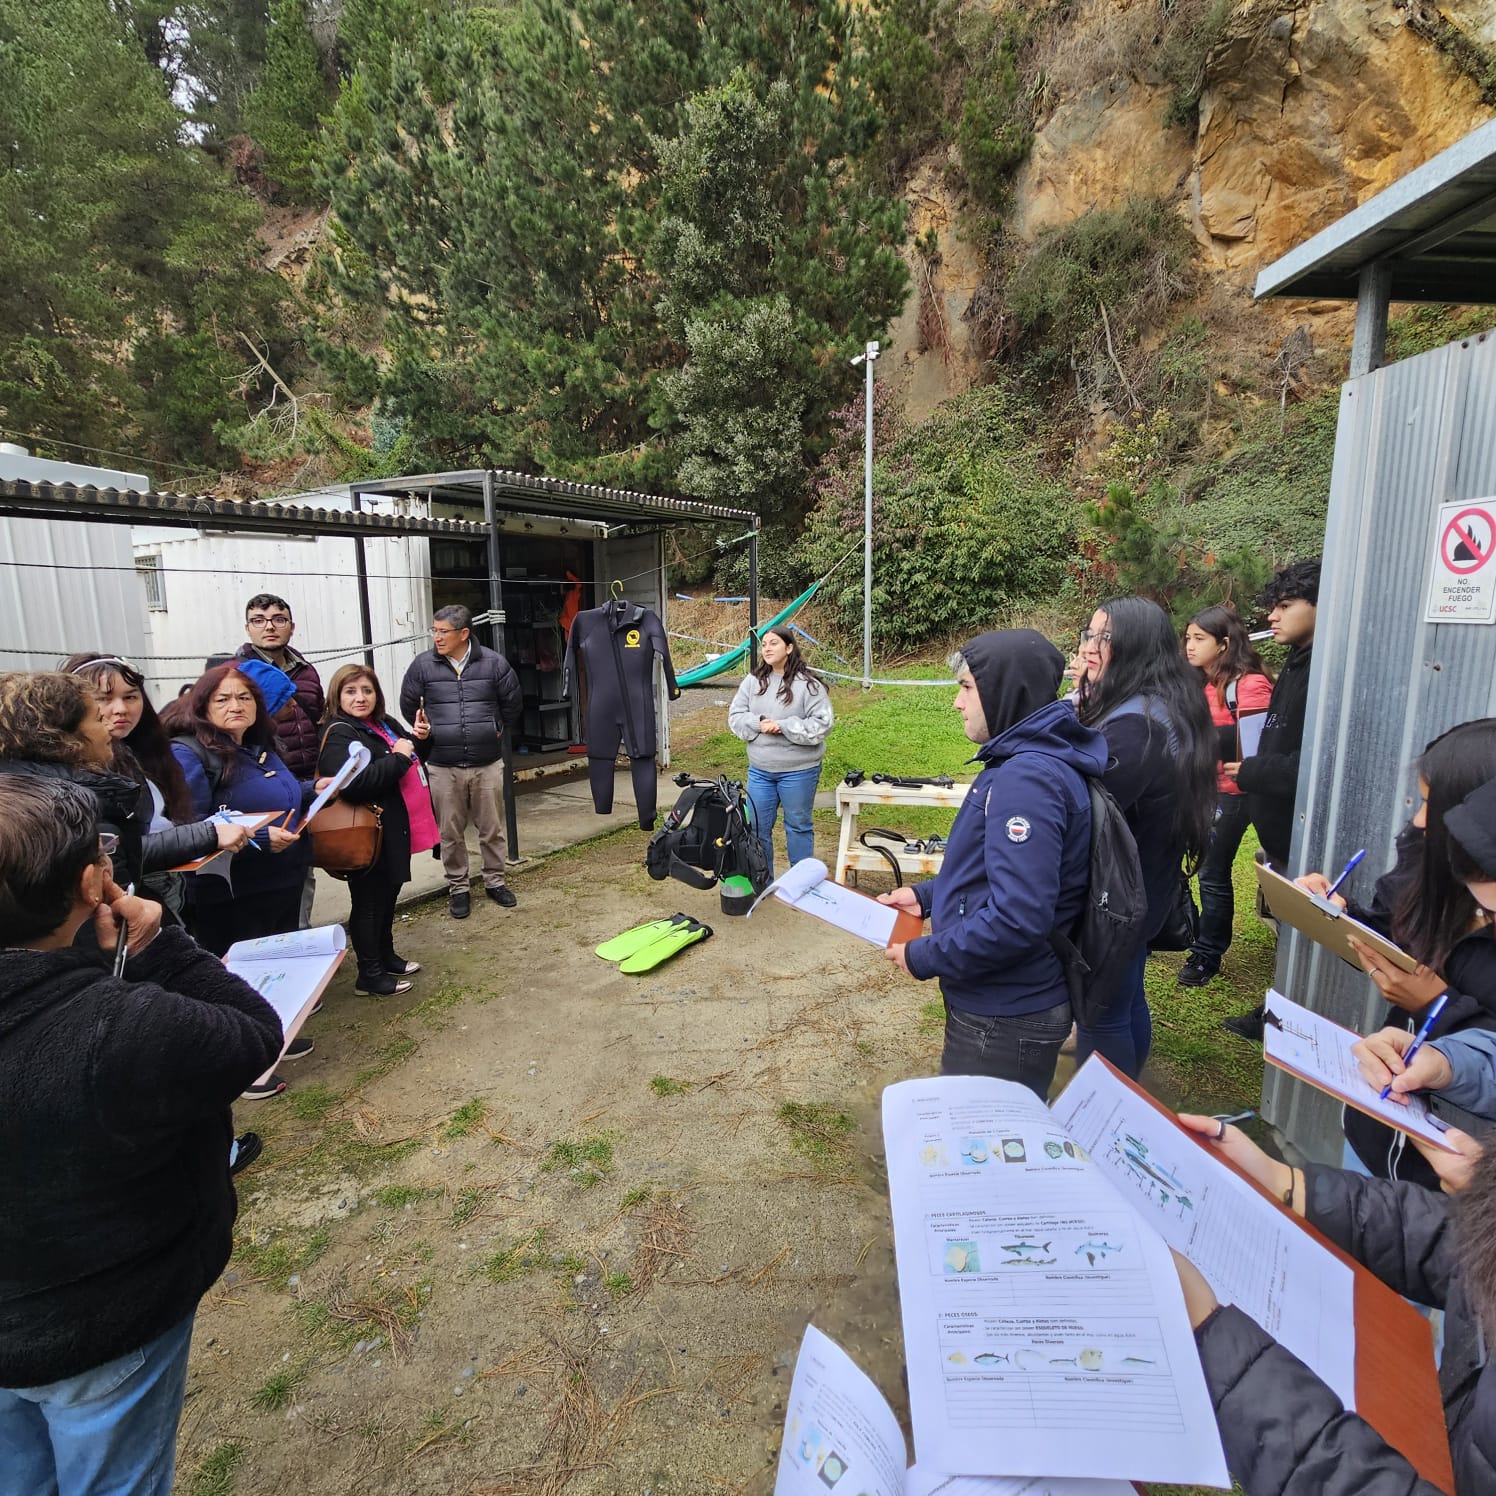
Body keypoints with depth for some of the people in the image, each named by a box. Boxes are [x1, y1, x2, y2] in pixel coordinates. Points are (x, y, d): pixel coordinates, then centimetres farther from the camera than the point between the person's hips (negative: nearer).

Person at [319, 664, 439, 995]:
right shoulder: (339, 735, -15)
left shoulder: (385, 725, 11)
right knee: (369, 903, 3)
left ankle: (386, 957, 37)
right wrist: (398, 758, -23)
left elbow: (411, 759, 29)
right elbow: (353, 783, -32)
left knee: (388, 895, 21)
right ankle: (370, 976, 15)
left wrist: (416, 742, 7)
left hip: (395, 830, 9)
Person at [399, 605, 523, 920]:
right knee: (451, 834, 9)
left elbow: (513, 704, 8)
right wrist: (427, 735, 11)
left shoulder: (494, 663, -3)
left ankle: (495, 881, 28)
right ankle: (458, 888, 24)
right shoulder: (422, 665, -2)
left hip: (488, 764, 0)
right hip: (443, 767, 0)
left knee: (492, 829, 11)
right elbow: (409, 708, 13)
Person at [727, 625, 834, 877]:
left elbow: (821, 724, -15)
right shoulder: (752, 680, 4)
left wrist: (783, 726, -21)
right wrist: (758, 724, -15)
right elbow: (735, 716, 4)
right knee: (756, 826, 11)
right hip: (759, 770, 4)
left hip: (798, 770, -4)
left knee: (798, 826, 10)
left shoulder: (808, 684, -10)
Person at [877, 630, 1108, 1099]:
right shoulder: (1030, 759, 7)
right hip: (1004, 1004, 10)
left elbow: (1017, 920, -32)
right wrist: (927, 895, 10)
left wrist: (923, 958, -20)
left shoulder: (1026, 779, -27)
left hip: (1005, 1021, -10)